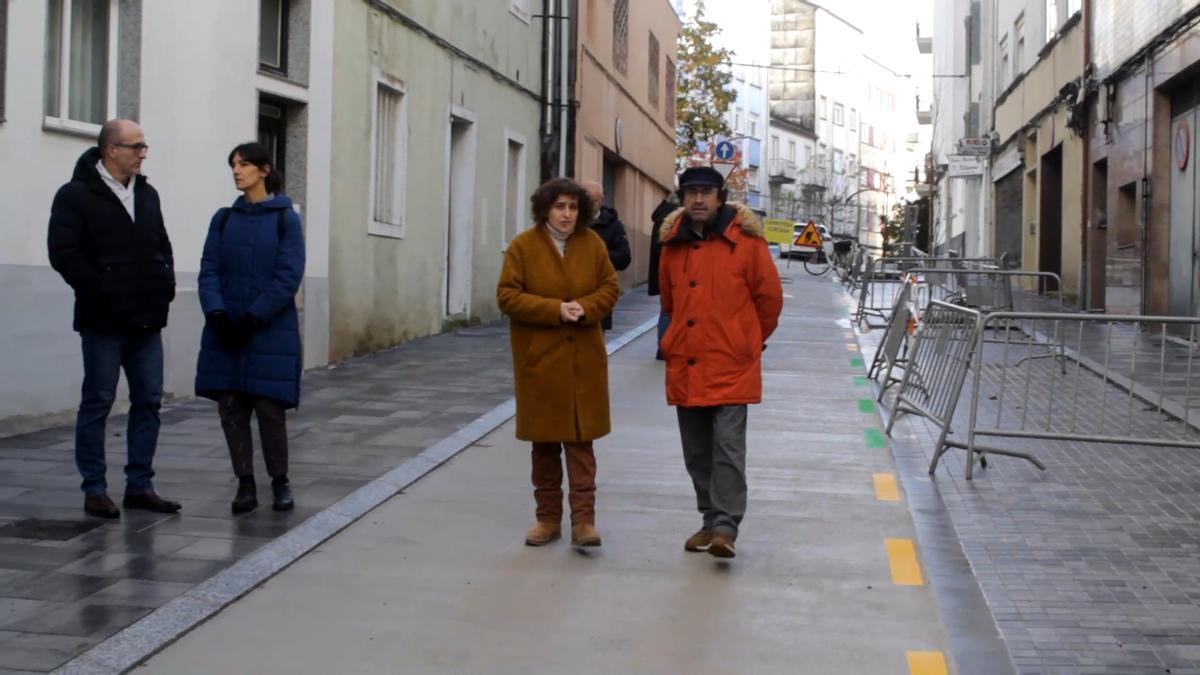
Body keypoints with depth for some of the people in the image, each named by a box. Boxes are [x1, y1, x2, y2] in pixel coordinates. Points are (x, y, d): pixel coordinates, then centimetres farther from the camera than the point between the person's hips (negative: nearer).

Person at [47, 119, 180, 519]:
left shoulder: (147, 194, 15)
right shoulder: (76, 195, -5)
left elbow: (162, 244, 22)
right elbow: (63, 253, -12)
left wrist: (166, 283, 6)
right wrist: (101, 290, -17)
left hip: (146, 319, 6)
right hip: (103, 320, -6)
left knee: (148, 401, 6)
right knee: (97, 403, 1)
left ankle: (139, 485, 14)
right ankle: (94, 489, 8)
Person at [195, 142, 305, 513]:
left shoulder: (286, 219, -1)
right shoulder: (223, 219, 10)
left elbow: (288, 276, -8)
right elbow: (209, 270, 4)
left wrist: (254, 318, -15)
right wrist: (216, 313, -13)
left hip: (271, 332, -4)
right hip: (225, 330, 4)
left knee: (269, 408, -4)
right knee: (231, 408, 2)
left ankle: (280, 482, 13)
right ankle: (245, 484, 12)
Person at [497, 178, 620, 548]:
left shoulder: (592, 243, 3)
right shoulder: (523, 246, -5)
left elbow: (610, 287, 7)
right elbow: (507, 295, -8)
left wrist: (586, 307, -14)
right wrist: (556, 309, -19)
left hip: (584, 359, 1)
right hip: (539, 358, -1)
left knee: (581, 439, -1)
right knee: (544, 441, 8)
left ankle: (584, 520, 1)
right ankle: (548, 517, 20)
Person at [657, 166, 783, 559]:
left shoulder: (745, 239, -7)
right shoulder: (673, 242, 7)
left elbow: (770, 297, 1)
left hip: (732, 364, -5)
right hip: (685, 364, 5)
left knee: (728, 447, -10)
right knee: (697, 452, 11)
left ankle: (725, 527, -8)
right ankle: (710, 520, 22)